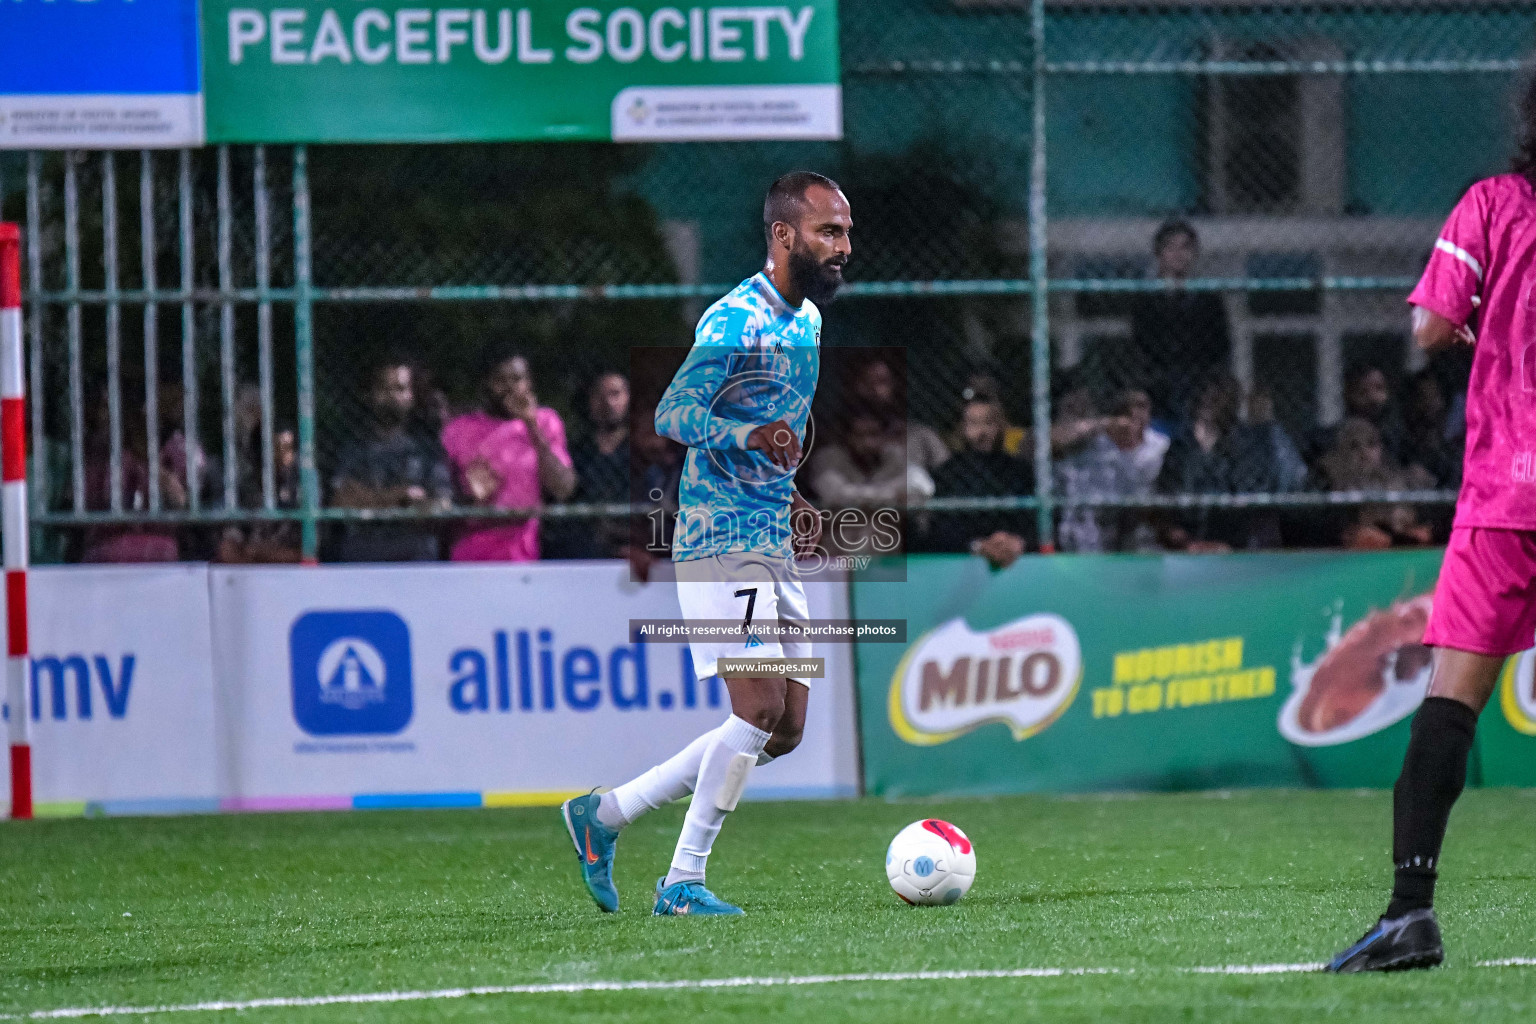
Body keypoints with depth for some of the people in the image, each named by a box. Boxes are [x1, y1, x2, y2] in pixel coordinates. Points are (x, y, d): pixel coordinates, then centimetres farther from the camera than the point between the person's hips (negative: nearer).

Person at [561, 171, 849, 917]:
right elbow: (673, 414, -21)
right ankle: (683, 882, -5)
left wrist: (790, 498, 14)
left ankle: (606, 814, 14)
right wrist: (750, 436, -36)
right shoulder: (735, 321, -13)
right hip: (722, 541, -9)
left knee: (785, 728, 6)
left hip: (775, 547, 9)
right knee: (761, 709, -15)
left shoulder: (807, 320, 16)